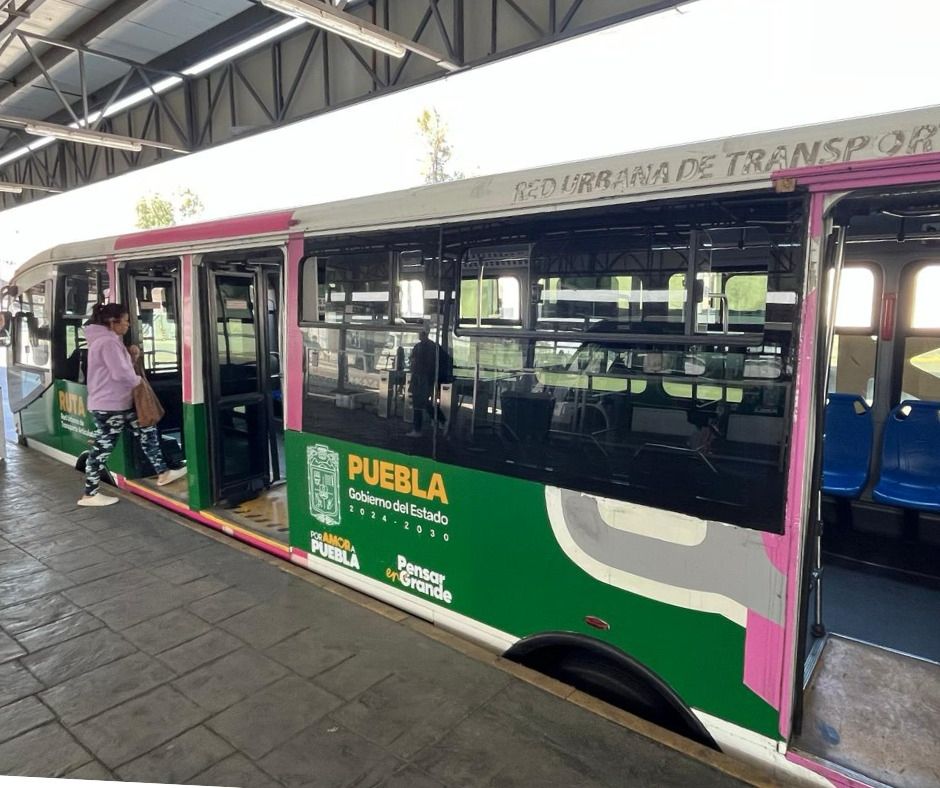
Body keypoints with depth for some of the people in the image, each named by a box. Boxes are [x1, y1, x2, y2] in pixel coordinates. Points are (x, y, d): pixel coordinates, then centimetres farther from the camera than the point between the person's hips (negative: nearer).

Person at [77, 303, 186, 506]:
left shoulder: (110, 340, 15)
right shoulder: (107, 342, -19)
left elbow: (119, 367, 22)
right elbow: (120, 373, -26)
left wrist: (131, 355, 5)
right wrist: (139, 380, -7)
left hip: (120, 403, 11)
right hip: (108, 406, -11)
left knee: (147, 432, 12)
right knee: (102, 448, -1)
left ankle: (163, 473, 20)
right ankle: (90, 495, 10)